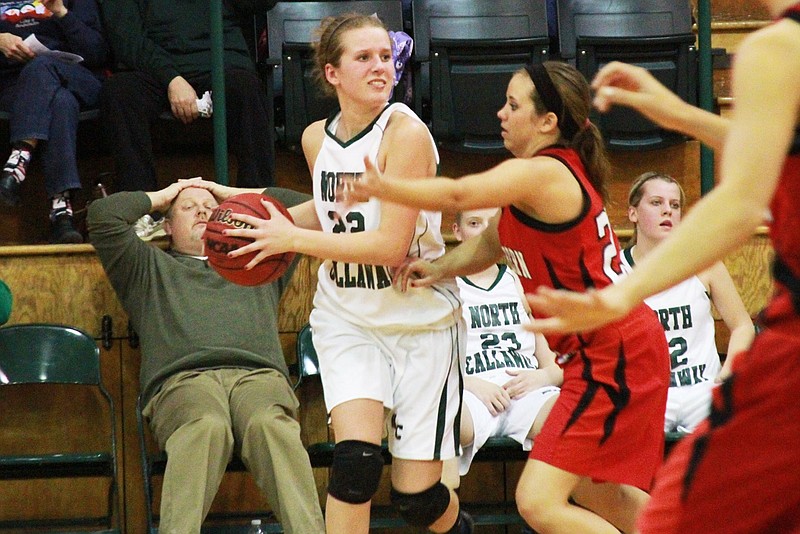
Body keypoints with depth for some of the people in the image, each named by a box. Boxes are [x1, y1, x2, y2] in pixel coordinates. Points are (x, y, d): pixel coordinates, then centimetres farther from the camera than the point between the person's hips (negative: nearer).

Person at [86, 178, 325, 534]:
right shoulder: (150, 268, 35)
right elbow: (102, 215, 24)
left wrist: (233, 195, 45)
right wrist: (159, 197, 38)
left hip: (260, 376, 2)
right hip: (184, 379, -2)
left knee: (272, 426, -37)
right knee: (205, 427, -40)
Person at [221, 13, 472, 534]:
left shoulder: (407, 132, -19)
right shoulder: (317, 138, 0)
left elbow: (392, 245, -24)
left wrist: (292, 240, -22)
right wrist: (273, 219, 4)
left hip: (420, 320, -4)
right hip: (348, 319, 4)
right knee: (356, 457, -21)